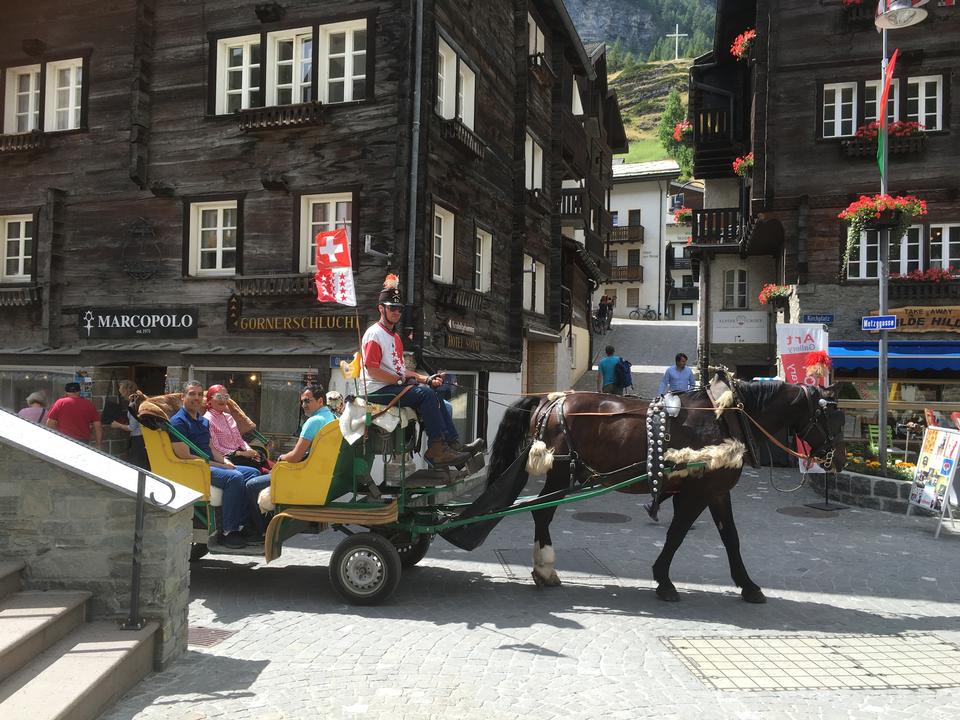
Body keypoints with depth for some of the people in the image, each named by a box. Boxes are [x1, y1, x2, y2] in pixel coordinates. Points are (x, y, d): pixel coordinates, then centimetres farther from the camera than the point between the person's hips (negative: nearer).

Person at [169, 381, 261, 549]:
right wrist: (219, 465, -15)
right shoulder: (178, 421, -8)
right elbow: (185, 456, -15)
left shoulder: (204, 421, 21)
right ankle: (228, 532, -23)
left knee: (253, 473, -2)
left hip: (210, 465, 9)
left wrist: (225, 461, 4)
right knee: (234, 477, -30)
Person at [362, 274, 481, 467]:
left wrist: (426, 379, 5)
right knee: (426, 393, -23)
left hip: (396, 385, 9)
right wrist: (401, 380, -17)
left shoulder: (395, 336, 23)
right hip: (378, 390, -9)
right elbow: (372, 371, -16)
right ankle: (437, 448, -26)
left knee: (431, 391, -5)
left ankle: (453, 443, -11)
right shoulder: (374, 334, -7)